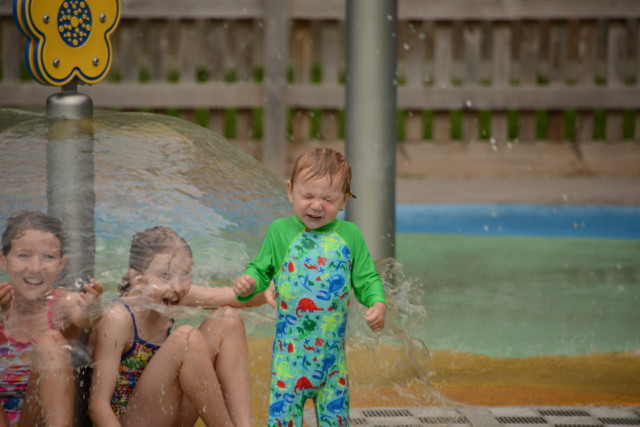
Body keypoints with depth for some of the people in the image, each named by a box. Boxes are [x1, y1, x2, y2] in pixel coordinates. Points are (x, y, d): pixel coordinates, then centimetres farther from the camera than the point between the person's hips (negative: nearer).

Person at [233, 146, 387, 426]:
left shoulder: (349, 235, 2)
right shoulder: (280, 231, -1)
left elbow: (367, 279, 6)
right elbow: (262, 269, 6)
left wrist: (378, 303, -12)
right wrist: (249, 283, -15)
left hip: (333, 350, 2)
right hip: (290, 351, -2)